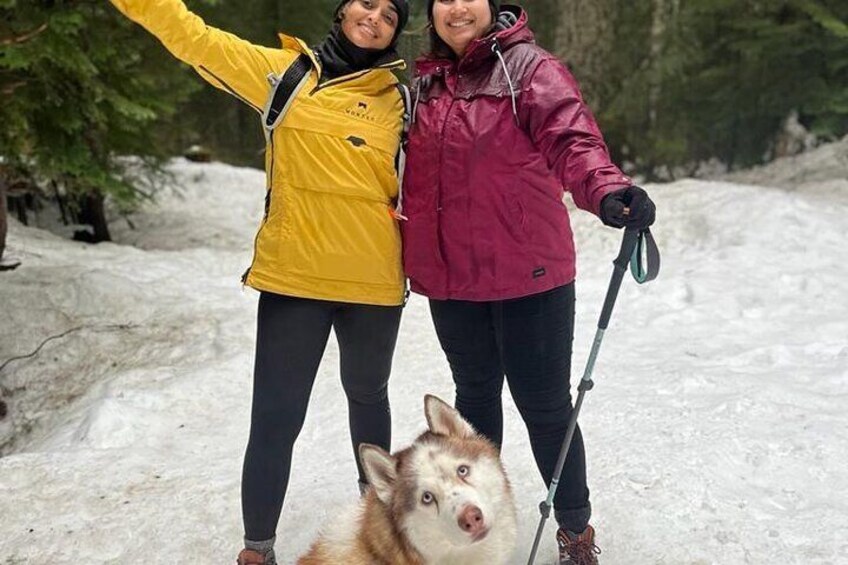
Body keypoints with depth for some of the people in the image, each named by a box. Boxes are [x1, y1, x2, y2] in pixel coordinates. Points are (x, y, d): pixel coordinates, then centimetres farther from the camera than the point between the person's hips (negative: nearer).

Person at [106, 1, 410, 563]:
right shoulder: (283, 72, 2)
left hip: (375, 283, 2)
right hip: (294, 279, -2)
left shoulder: (399, 99, 5)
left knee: (367, 393, 22)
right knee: (277, 415, -1)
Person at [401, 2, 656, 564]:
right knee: (475, 396, 21)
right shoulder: (425, 84, 10)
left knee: (545, 405, 3)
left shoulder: (529, 67, -7)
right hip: (451, 280, 6)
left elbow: (570, 136, -24)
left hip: (528, 275, -5)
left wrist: (606, 188, -42)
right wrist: (412, 255, 16)